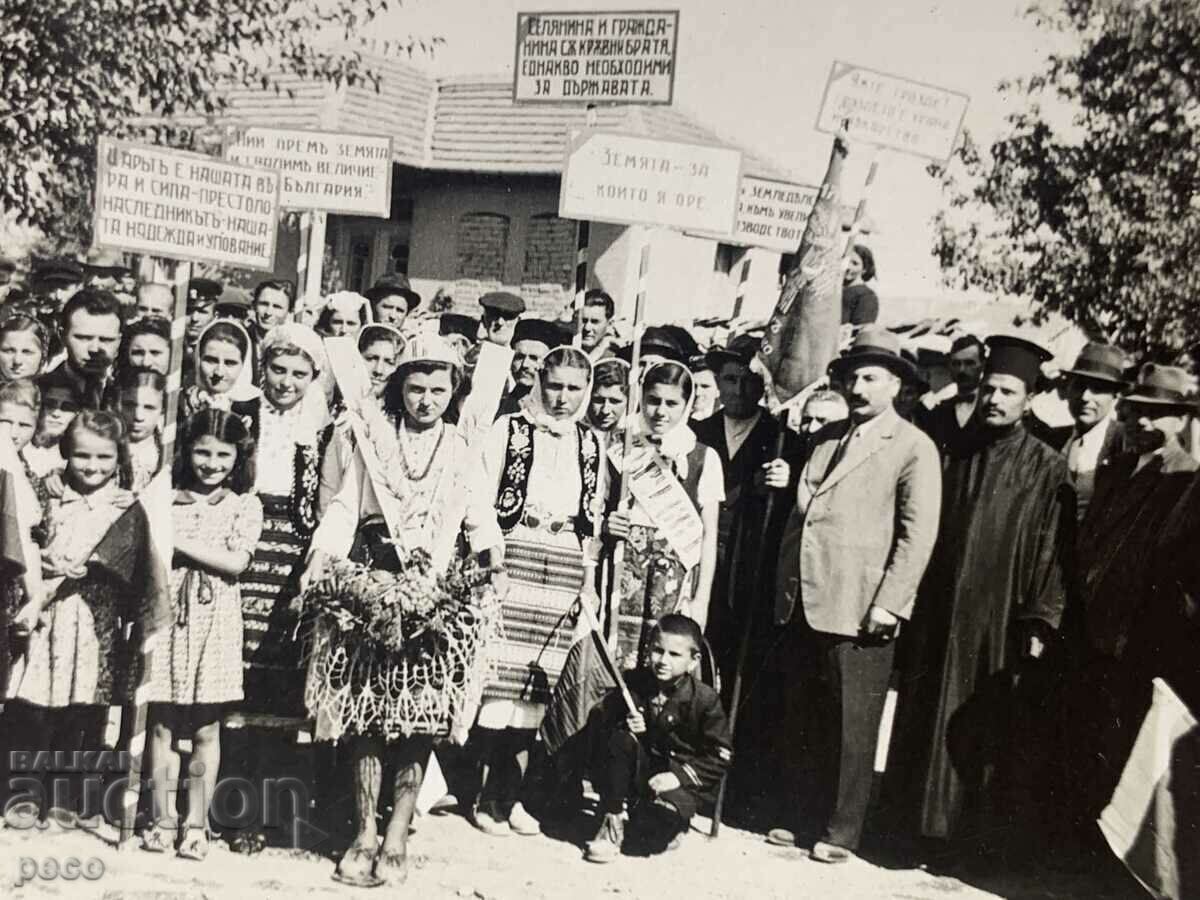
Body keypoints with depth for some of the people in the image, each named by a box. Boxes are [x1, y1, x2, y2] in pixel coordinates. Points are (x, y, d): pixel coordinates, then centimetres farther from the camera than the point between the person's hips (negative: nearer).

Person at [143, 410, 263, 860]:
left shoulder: (245, 505, 1)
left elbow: (236, 561, -12)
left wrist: (179, 541, -13)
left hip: (215, 621, -1)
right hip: (168, 616, 2)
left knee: (205, 730, 5)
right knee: (163, 724, 7)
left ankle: (196, 824, 16)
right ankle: (163, 819, 19)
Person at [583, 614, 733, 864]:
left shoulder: (705, 700, -14)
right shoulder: (633, 682, -7)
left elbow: (721, 756, -11)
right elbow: (599, 721, 1)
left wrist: (680, 776, -20)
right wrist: (623, 727, -21)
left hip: (682, 780, -3)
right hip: (638, 773, 3)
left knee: (652, 835, -28)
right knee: (621, 740, -28)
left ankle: (671, 822, 12)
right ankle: (612, 822, -17)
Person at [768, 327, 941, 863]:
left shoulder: (914, 448, -4)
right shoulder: (826, 438, 16)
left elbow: (918, 534, -11)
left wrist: (888, 605, -15)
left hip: (859, 613, -6)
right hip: (803, 603, 6)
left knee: (851, 728, 4)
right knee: (805, 723, 15)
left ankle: (840, 833, 16)